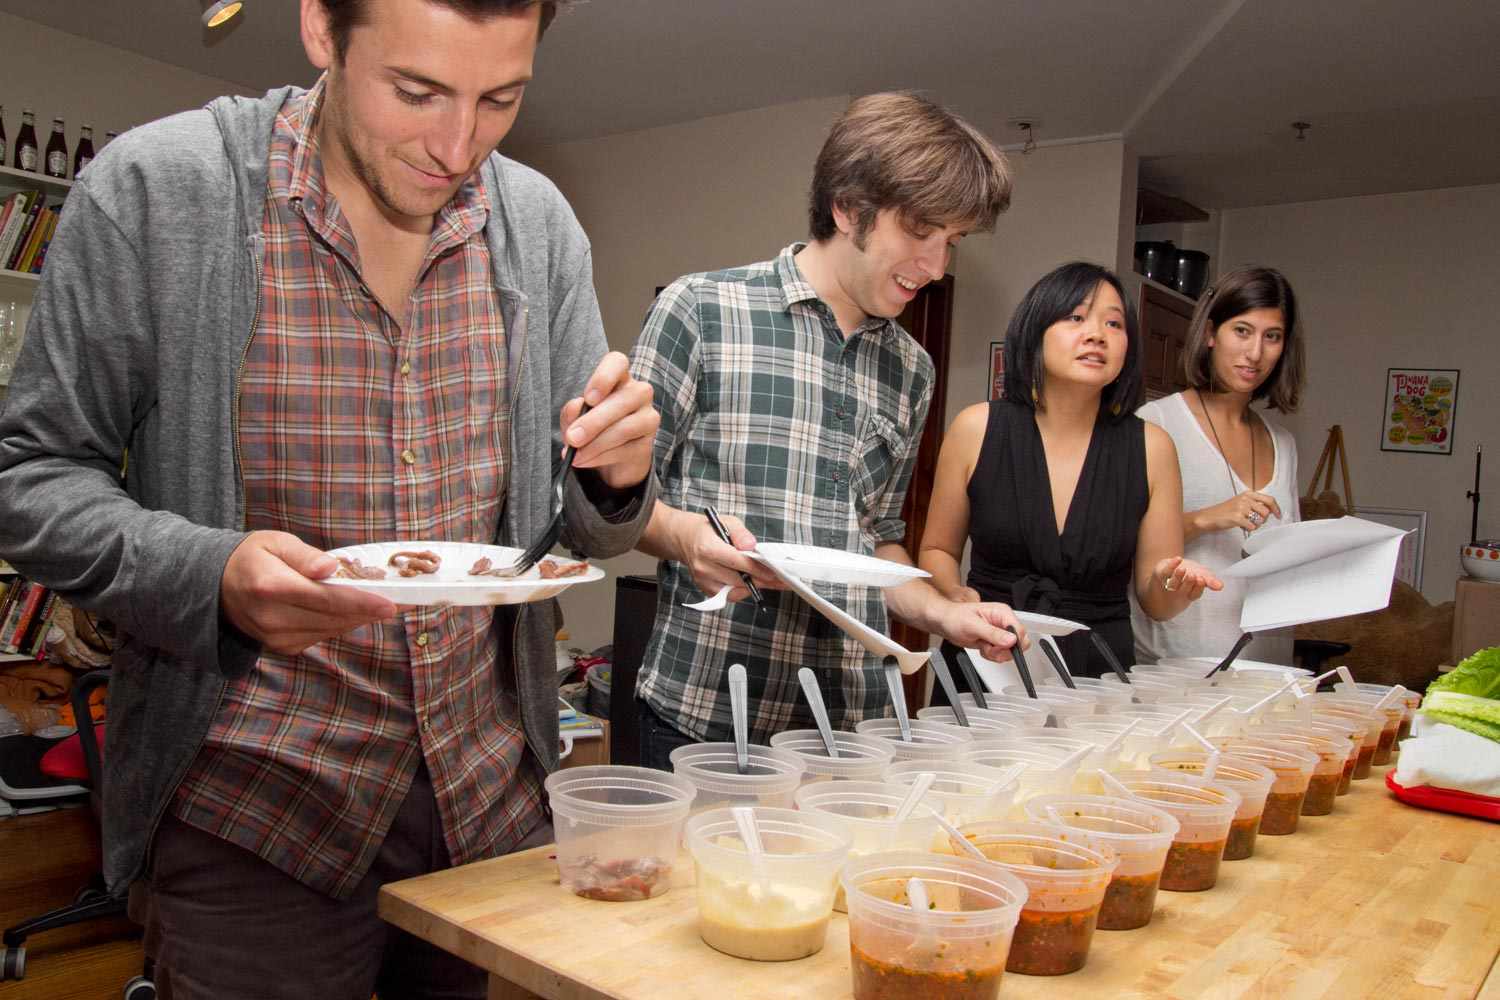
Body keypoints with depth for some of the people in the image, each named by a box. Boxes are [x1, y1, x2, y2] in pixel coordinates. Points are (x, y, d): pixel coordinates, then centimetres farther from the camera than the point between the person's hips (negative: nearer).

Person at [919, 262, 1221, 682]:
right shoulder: (977, 429, -2)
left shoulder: (1151, 447, 1)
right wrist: (957, 596, -9)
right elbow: (937, 550, 10)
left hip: (1098, 674, 3)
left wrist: (1169, 585, -13)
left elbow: (1154, 603, 8)